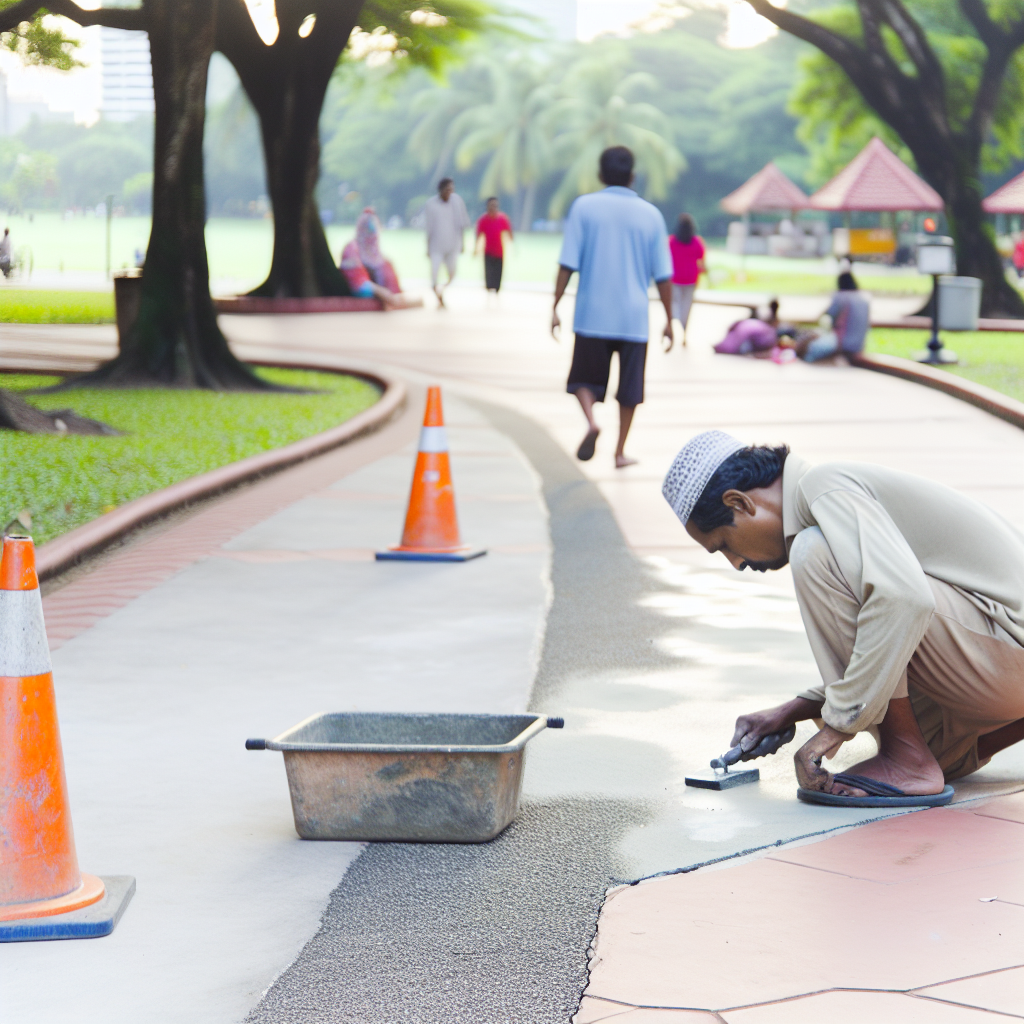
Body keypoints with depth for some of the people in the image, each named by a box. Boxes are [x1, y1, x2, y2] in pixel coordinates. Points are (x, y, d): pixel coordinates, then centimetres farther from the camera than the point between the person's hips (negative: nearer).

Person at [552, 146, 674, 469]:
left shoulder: (584, 206, -1)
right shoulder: (650, 214, 2)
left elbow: (568, 263, -6)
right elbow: (663, 275, 3)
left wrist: (555, 307, -1)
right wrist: (669, 320, 11)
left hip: (591, 316, -1)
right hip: (634, 318, 1)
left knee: (584, 377, 13)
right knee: (629, 386, 13)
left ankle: (590, 420, -15)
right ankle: (620, 451, 15)